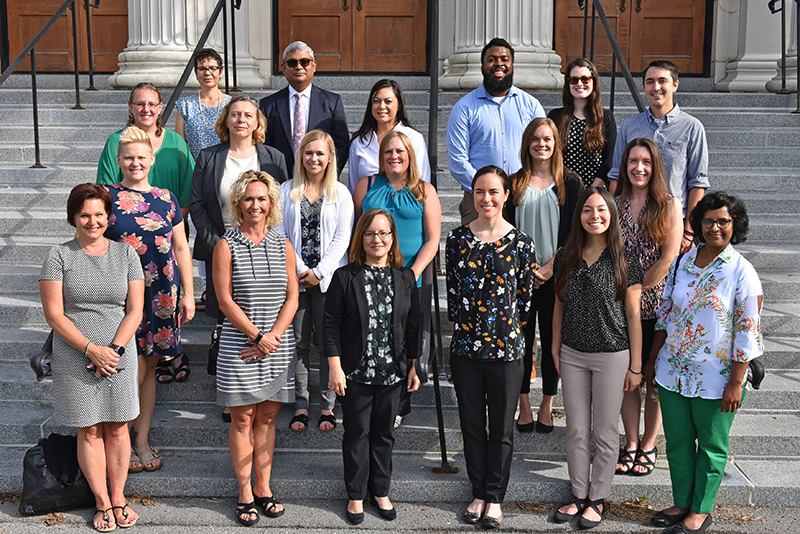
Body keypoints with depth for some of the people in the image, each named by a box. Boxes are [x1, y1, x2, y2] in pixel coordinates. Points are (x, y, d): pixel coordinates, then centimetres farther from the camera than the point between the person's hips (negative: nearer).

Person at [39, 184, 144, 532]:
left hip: (119, 355, 2)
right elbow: (54, 314, -7)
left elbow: (135, 310, 1)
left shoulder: (126, 254, 4)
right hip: (74, 358, -1)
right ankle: (102, 502, 18)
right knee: (89, 431, 5)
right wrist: (91, 350, -15)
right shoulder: (59, 256, -2)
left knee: (118, 427, 7)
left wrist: (114, 349, -12)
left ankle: (118, 497, 21)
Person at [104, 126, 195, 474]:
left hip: (161, 294, 3)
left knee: (149, 368, 9)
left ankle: (142, 441, 21)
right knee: (133, 370, -6)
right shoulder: (107, 197, 0)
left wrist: (188, 293, 9)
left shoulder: (165, 199, 8)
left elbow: (181, 248, 12)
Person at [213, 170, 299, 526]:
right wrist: (258, 336, -11)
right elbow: (225, 301, -7)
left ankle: (263, 487, 21)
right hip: (240, 343, -3)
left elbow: (292, 297, 3)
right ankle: (245, 493, 14)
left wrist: (273, 337, -9)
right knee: (242, 419, 4)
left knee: (267, 417, 10)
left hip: (277, 344, 3)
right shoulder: (226, 246, -3)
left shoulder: (283, 246, 6)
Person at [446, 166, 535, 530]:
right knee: (472, 425, 13)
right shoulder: (458, 239, 1)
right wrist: (464, 329, 5)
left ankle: (495, 497, 26)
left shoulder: (521, 244, -4)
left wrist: (507, 333, 3)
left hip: (506, 350, -2)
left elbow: (525, 299, 2)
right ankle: (478, 493, 30)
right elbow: (452, 293, 6)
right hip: (465, 348, 2)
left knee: (502, 428, 9)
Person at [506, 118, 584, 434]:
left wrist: (550, 267, -10)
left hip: (556, 276, -1)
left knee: (552, 340, 4)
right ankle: (524, 405, 16)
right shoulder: (514, 183, 7)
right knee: (522, 339, 4)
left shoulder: (570, 184, 4)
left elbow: (572, 233, 0)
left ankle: (547, 407, 16)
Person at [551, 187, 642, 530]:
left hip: (612, 357, -3)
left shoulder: (624, 262, -9)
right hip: (572, 356, 4)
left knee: (604, 432, 9)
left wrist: (635, 366, -7)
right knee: (576, 430, 12)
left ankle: (597, 499, 24)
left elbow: (633, 316, -7)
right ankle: (579, 495, 27)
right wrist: (556, 349, 9)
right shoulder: (566, 257, 2)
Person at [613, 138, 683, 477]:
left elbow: (668, 258, -11)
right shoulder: (616, 204, 6)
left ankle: (649, 446, 22)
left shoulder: (669, 206, -5)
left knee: (654, 380, 6)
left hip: (657, 306, -3)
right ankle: (631, 444, 23)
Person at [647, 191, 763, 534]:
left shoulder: (742, 272, -12)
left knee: (711, 446, 11)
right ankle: (681, 503, 31)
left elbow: (747, 333, -12)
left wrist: (736, 383, -14)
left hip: (715, 378, -4)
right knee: (677, 441, 14)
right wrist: (652, 359, 12)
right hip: (673, 371, 5)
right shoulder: (682, 263, 3)